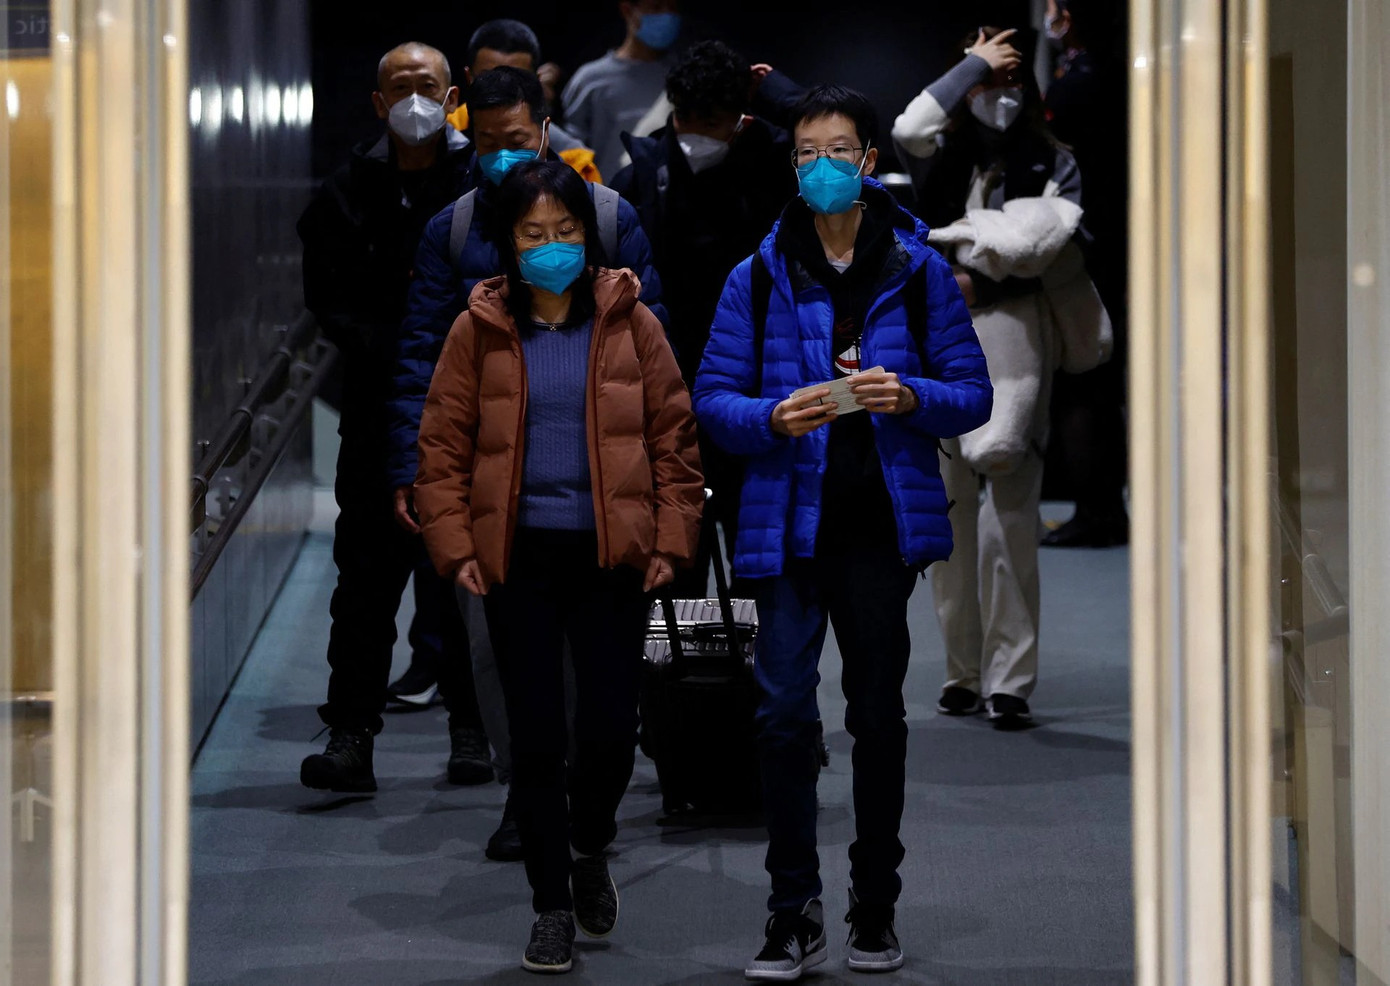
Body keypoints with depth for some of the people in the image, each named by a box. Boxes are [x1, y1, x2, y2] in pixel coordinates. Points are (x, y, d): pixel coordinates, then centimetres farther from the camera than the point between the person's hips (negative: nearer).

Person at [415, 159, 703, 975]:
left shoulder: (630, 323, 3)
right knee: (536, 736, 3)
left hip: (614, 555, 0)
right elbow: (443, 445, 5)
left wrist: (671, 540, -2)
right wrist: (454, 546, -3)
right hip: (519, 556, 0)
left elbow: (675, 436, 5)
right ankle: (552, 904, 16)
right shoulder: (479, 331, 3)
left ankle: (590, 847, 28)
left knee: (611, 726, -4)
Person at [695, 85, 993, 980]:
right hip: (789, 523, 0)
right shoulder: (759, 277, 4)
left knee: (879, 716, 9)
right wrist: (773, 417, -16)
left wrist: (911, 396, -15)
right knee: (785, 714, -8)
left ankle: (876, 908, 20)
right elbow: (714, 397, 4)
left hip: (883, 524, 1)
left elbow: (973, 394, 5)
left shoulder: (918, 270, 4)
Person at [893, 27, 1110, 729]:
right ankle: (963, 672, 10)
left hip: (1012, 332, -3)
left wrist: (955, 237, -1)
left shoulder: (1051, 164, 7)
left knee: (1011, 501, -10)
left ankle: (1009, 682, -8)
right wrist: (974, 63, -2)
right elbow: (909, 128, -11)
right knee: (949, 502, 3)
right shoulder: (946, 156, 11)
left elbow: (1028, 241, -8)